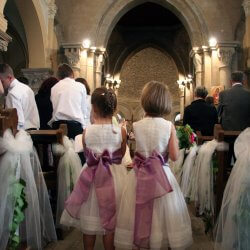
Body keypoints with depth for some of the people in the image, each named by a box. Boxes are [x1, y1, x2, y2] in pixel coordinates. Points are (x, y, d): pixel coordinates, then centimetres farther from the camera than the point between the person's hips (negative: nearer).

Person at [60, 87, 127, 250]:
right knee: (110, 224, 15)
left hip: (92, 177, 0)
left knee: (89, 223, 18)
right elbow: (121, 156, 0)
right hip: (114, 177, 0)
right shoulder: (121, 131, -13)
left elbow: (87, 156, 3)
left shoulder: (87, 132, -12)